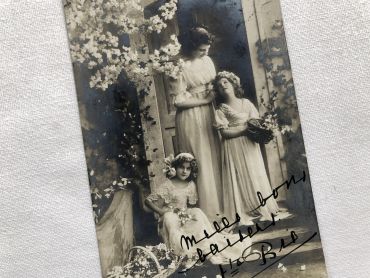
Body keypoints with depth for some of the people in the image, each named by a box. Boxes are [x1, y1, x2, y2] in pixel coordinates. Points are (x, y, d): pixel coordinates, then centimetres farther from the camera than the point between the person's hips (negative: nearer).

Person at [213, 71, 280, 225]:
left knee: (255, 175, 1)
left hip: (249, 146, 3)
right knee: (239, 178, -6)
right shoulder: (221, 110, 2)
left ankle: (262, 211, 8)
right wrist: (245, 129, -16)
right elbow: (224, 132, -9)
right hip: (233, 148, -2)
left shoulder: (246, 103, 10)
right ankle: (244, 215, -4)